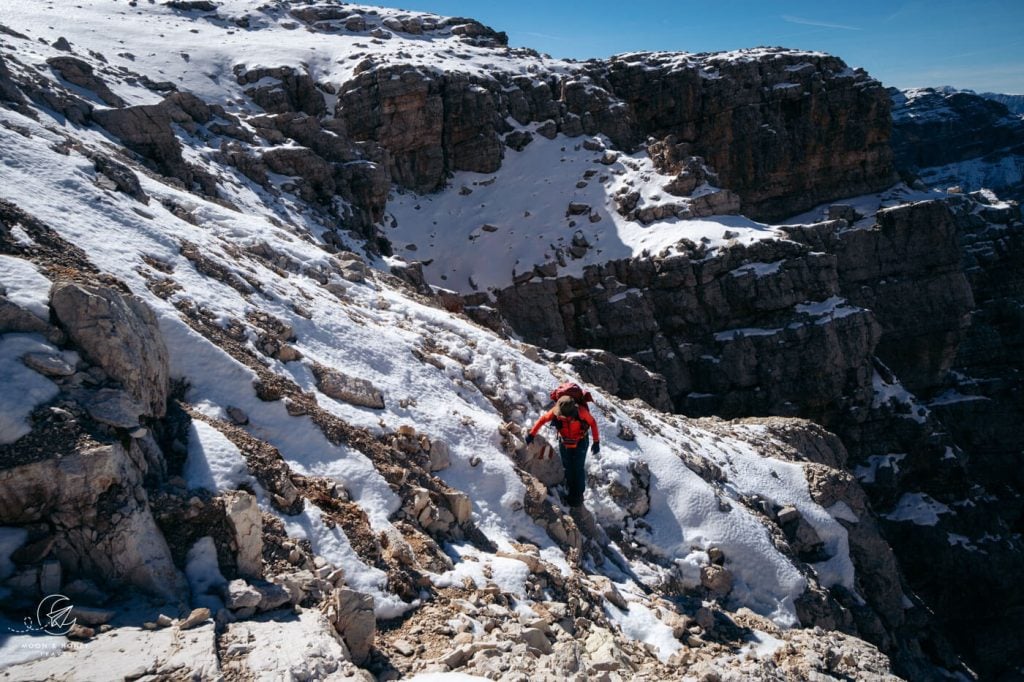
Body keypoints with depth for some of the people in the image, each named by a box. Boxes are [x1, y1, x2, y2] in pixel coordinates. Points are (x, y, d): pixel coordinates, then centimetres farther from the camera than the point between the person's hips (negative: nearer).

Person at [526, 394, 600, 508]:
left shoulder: (581, 411, -32)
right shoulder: (555, 412, -26)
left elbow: (593, 423, -15)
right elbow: (542, 419, -8)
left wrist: (596, 442, -12)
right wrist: (531, 434, -8)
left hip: (580, 443, -2)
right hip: (564, 443, 3)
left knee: (578, 469, -3)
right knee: (567, 469, 9)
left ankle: (578, 495, 11)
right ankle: (570, 494, 24)